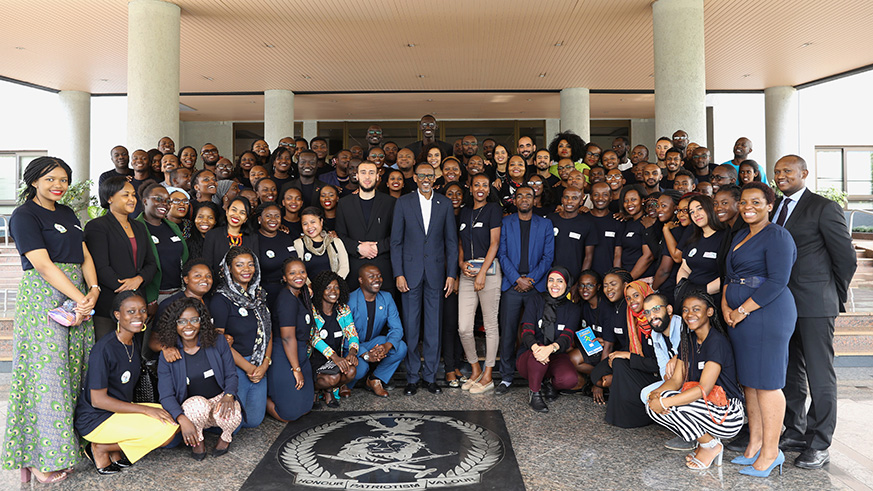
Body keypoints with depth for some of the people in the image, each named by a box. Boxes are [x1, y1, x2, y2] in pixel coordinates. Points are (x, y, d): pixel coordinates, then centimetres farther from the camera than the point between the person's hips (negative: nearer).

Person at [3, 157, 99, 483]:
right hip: (43, 297, -7)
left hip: (77, 295, 7)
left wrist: (93, 291, -5)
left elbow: (84, 255, 12)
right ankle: (41, 459, 6)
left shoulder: (67, 213, 17)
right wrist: (79, 298, -19)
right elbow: (43, 265, -14)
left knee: (74, 367, 7)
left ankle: (69, 438, 17)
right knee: (46, 371, -4)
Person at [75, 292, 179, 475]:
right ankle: (100, 449, -4)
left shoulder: (135, 343, 4)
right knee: (165, 430, -23)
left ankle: (114, 450, 4)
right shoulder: (104, 349, -21)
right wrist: (145, 409, -21)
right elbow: (98, 400, -20)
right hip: (95, 419, -8)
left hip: (121, 409, 8)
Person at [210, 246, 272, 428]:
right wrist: (248, 367, -12)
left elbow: (268, 332, 10)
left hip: (259, 367, 6)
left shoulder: (259, 295, 9)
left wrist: (264, 365, -4)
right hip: (233, 367, -6)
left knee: (254, 421, 9)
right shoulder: (220, 300, -11)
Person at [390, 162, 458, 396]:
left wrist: (451, 274, 0)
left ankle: (430, 376, 18)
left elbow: (451, 241, 6)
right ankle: (412, 376, 16)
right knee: (410, 327, 4)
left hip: (436, 273, 1)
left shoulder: (445, 204, 6)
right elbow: (396, 241, 1)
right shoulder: (404, 202, 3)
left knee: (434, 327, 6)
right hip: (411, 273, -1)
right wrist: (398, 274, -6)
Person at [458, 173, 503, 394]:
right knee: (463, 327, 1)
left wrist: (482, 272, -12)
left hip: (488, 268, -5)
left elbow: (494, 243, -6)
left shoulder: (493, 209, 1)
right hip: (467, 272, 5)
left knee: (490, 325, 2)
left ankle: (487, 376, 12)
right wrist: (461, 264, 0)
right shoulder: (464, 211, 17)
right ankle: (475, 369, 21)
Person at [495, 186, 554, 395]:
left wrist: (531, 278, -7)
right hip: (511, 285, 0)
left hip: (536, 285, 0)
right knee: (508, 332, 0)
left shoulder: (545, 224, 11)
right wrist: (517, 279, -8)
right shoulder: (505, 223, 9)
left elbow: (548, 256, 5)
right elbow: (502, 254, 2)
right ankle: (506, 377, 10)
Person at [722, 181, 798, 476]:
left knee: (766, 381, -3)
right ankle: (755, 442, 22)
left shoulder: (777, 236, -8)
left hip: (767, 315, -8)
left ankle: (771, 451, 7)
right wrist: (725, 304, 2)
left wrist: (743, 310, -16)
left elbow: (778, 280, -16)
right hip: (738, 316, 8)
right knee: (748, 379, 12)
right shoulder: (740, 237, 19)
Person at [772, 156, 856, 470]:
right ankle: (795, 433, 29)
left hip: (814, 305, -7)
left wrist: (835, 297, 2)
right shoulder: (774, 209, 12)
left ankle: (819, 446, 11)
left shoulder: (824, 208, -7)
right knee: (790, 371, 15)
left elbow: (846, 258, -5)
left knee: (820, 376, 1)